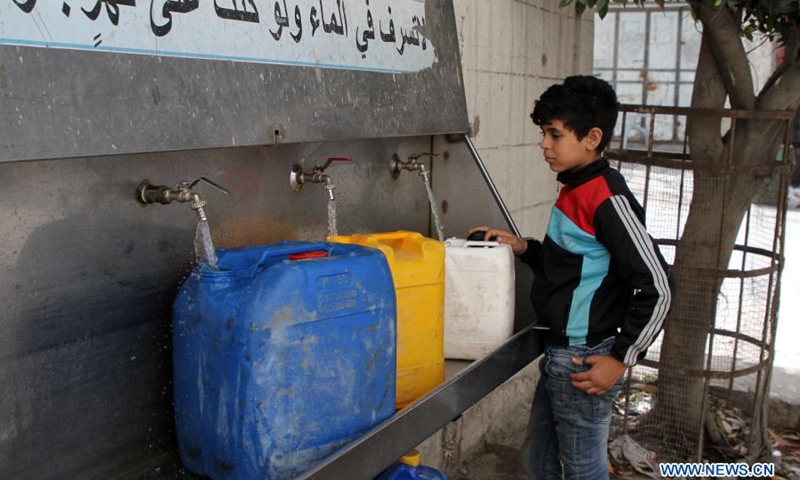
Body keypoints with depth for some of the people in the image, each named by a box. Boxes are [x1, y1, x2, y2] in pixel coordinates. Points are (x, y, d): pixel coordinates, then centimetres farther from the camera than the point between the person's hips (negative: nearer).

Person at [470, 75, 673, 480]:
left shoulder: (607, 198, -20)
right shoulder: (575, 190, 10)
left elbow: (656, 287, -22)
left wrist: (621, 359, -18)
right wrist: (523, 248, 5)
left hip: (584, 363, -10)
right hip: (558, 356, 10)